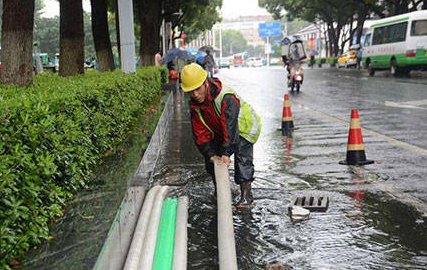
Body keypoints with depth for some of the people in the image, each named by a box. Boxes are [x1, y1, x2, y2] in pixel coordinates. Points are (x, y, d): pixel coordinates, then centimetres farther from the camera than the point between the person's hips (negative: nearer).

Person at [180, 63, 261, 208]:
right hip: (220, 133, 7)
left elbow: (230, 126, -43)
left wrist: (226, 153, -49)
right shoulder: (194, 105, -15)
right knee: (211, 162, 3)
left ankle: (246, 195, -14)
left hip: (244, 128, -6)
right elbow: (200, 133, -13)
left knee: (242, 159, -22)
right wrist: (210, 154, -23)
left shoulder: (226, 97, -37)